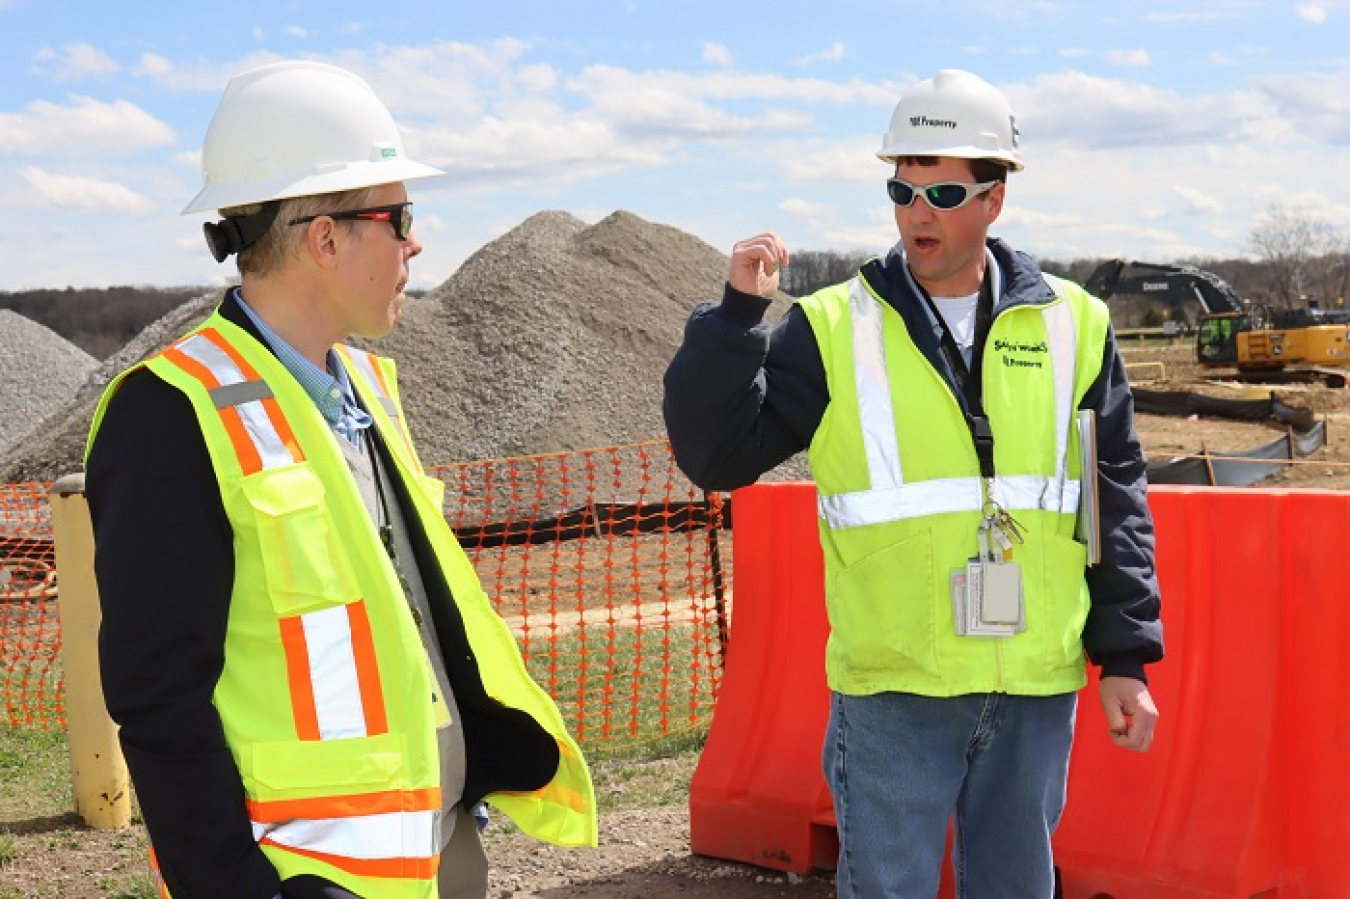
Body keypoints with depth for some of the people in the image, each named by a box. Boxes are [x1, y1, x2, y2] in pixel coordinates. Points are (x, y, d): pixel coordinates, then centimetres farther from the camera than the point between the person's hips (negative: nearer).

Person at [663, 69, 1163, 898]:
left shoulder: (1071, 325, 4)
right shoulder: (833, 329, -2)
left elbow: (1118, 498, 8)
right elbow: (716, 454, -5)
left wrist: (1125, 657, 6)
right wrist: (736, 317, -16)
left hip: (1037, 688, 2)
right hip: (894, 687, -2)